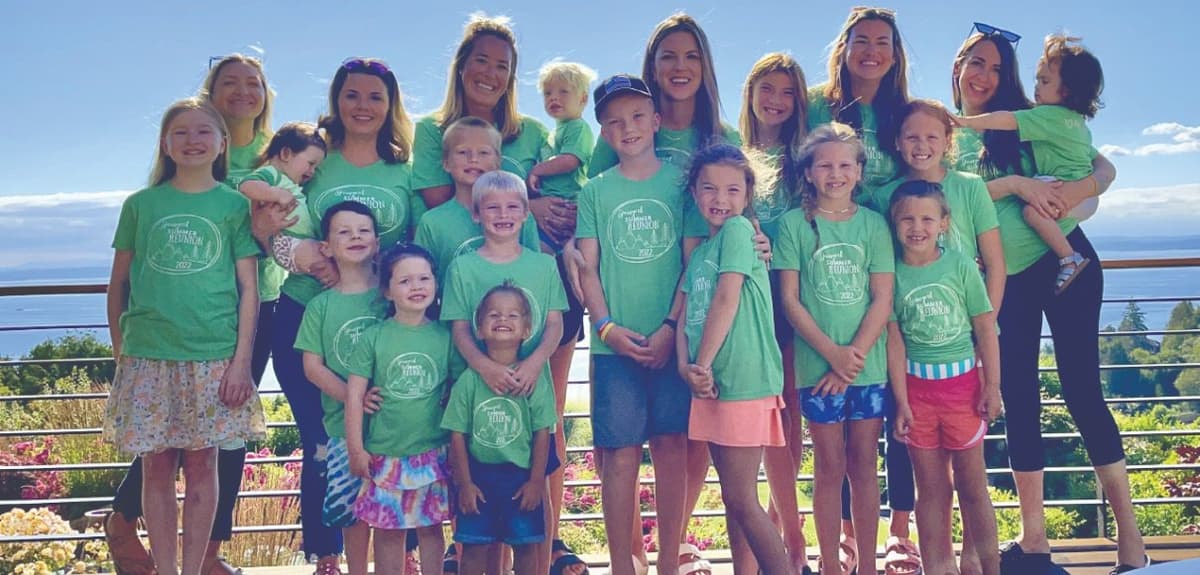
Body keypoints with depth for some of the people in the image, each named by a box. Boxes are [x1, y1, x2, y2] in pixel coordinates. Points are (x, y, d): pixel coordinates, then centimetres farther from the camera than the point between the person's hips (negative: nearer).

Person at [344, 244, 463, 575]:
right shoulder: (373, 338, -4)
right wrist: (356, 449, -6)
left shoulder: (445, 338, -1)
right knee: (387, 530, 10)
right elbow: (355, 393, -4)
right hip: (384, 454, 0)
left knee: (430, 527, 10)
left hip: (433, 454, 1)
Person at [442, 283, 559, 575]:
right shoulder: (469, 380, -5)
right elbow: (458, 434, -3)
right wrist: (464, 482, -5)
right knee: (474, 548, 6)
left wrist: (536, 480, -5)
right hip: (479, 475, 0)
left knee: (526, 546, 9)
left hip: (522, 475, 0)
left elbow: (542, 433, -3)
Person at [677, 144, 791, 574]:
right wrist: (686, 366, -8)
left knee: (742, 500, -5)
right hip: (712, 385, 8)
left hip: (745, 381, -8)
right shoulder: (699, 252, 16)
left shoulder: (738, 229, -6)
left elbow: (726, 300, -14)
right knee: (733, 497, 14)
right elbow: (685, 316, 9)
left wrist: (703, 364, -13)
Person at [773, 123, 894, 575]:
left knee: (864, 466, 8)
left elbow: (883, 299, 0)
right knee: (830, 467, 5)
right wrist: (832, 352, -12)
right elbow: (789, 298, -3)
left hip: (869, 364, 1)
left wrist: (854, 355, -10)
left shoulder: (873, 224, 5)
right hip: (817, 364, -1)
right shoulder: (794, 223, 1)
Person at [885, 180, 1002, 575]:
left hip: (963, 382, -1)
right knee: (931, 487, 10)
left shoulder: (961, 265, -5)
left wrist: (992, 387, -5)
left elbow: (985, 328, -2)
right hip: (917, 386, 1)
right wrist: (901, 401, -4)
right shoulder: (892, 274, -3)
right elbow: (894, 340, -3)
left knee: (972, 482, 8)